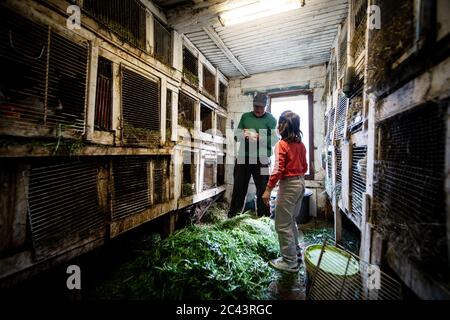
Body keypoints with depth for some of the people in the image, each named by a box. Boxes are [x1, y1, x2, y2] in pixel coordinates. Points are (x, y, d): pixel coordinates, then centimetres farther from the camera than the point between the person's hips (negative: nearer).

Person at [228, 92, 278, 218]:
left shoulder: (271, 119, 3)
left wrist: (258, 137, -18)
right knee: (238, 188, 8)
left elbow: (274, 140, -6)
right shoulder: (245, 116, 12)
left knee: (262, 190, 6)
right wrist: (243, 134, -11)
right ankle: (232, 217, 20)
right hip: (243, 157, 3)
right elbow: (236, 136, 11)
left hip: (261, 160, -2)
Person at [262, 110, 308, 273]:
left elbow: (278, 169, -22)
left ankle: (290, 262, 15)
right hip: (300, 183, 9)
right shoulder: (301, 144, 8)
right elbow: (305, 167, 13)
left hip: (288, 185, -9)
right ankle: (295, 252, 36)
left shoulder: (282, 144, -15)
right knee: (291, 221, 23)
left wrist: (268, 189, -19)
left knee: (282, 225, 4)